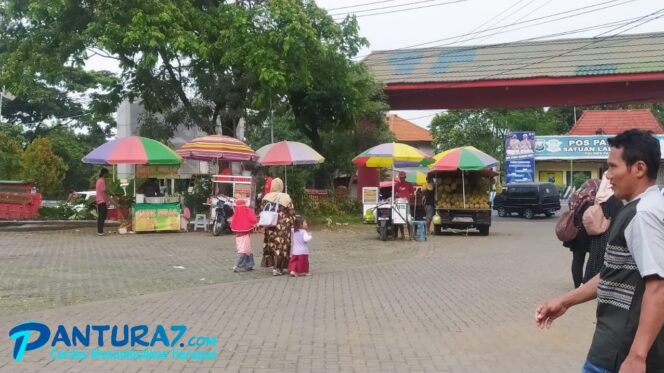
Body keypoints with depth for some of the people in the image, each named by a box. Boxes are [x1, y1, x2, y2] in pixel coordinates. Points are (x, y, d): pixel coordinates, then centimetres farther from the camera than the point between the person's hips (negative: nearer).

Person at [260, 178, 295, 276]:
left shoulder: (266, 197, 3)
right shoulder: (286, 198, -5)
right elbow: (291, 213, -4)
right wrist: (291, 224, 5)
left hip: (270, 227, 3)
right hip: (283, 227, -3)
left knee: (272, 245, 12)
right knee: (281, 246, 2)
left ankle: (273, 265, 17)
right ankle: (277, 268, 2)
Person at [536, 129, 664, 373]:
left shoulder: (643, 213, -19)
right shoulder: (641, 210, 13)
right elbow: (616, 274, 19)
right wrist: (566, 301, 17)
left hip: (625, 348, -9)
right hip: (627, 339, 9)